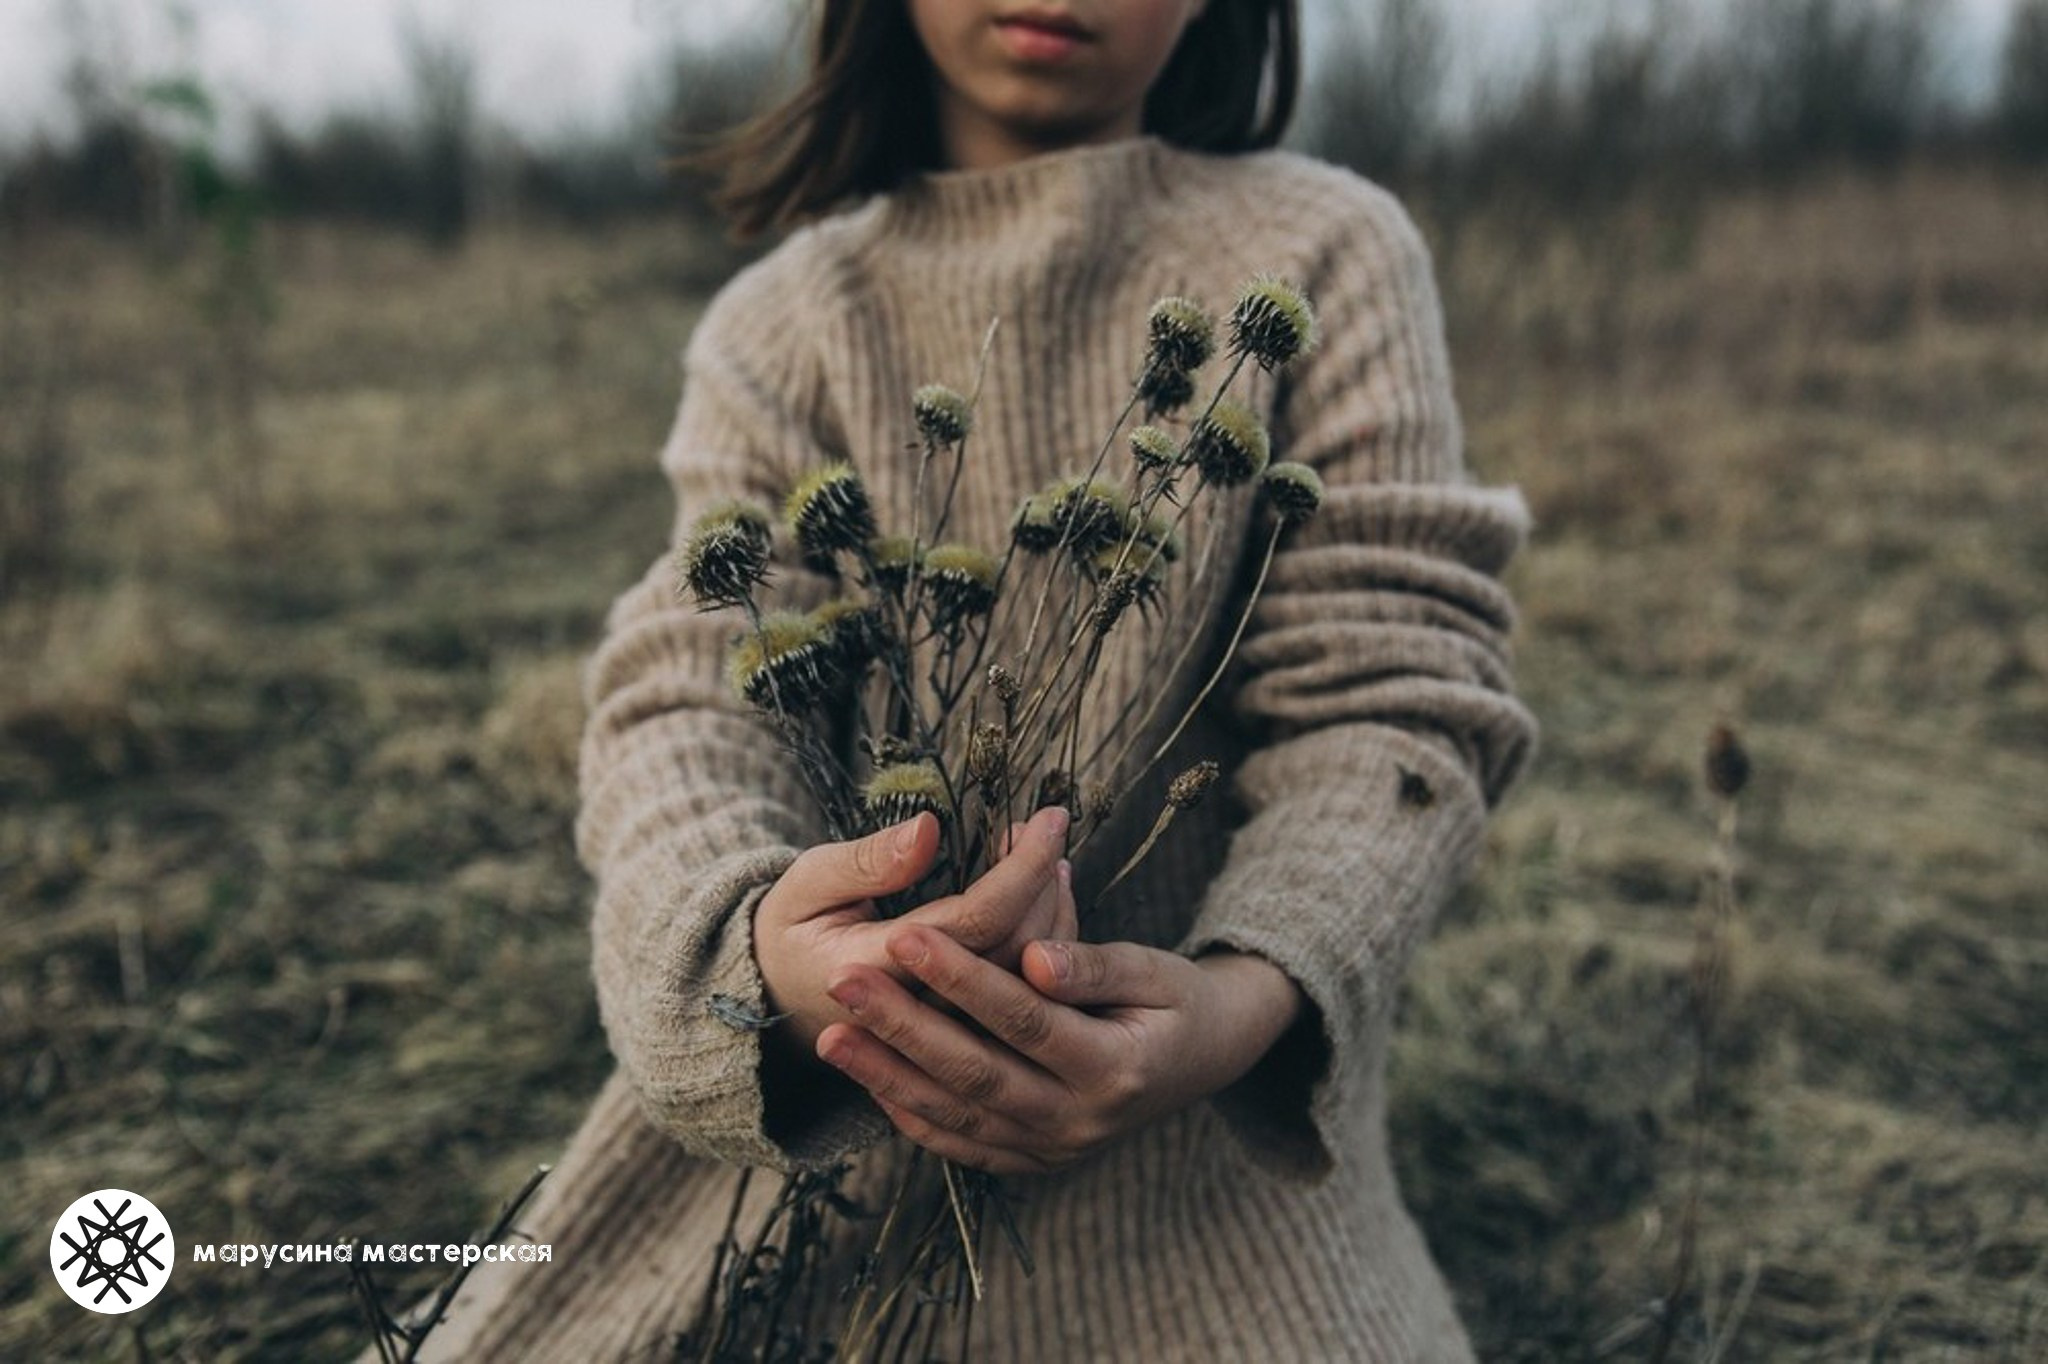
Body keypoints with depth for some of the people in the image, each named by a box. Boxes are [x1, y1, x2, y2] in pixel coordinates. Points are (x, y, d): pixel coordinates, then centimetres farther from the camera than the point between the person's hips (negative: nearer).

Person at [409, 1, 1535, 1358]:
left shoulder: (1327, 252, -2)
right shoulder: (778, 321, 3)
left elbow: (1391, 703, -10)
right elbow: (691, 695, -10)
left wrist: (1241, 1006, -30)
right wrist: (748, 947, -34)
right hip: (804, 1105, 2)